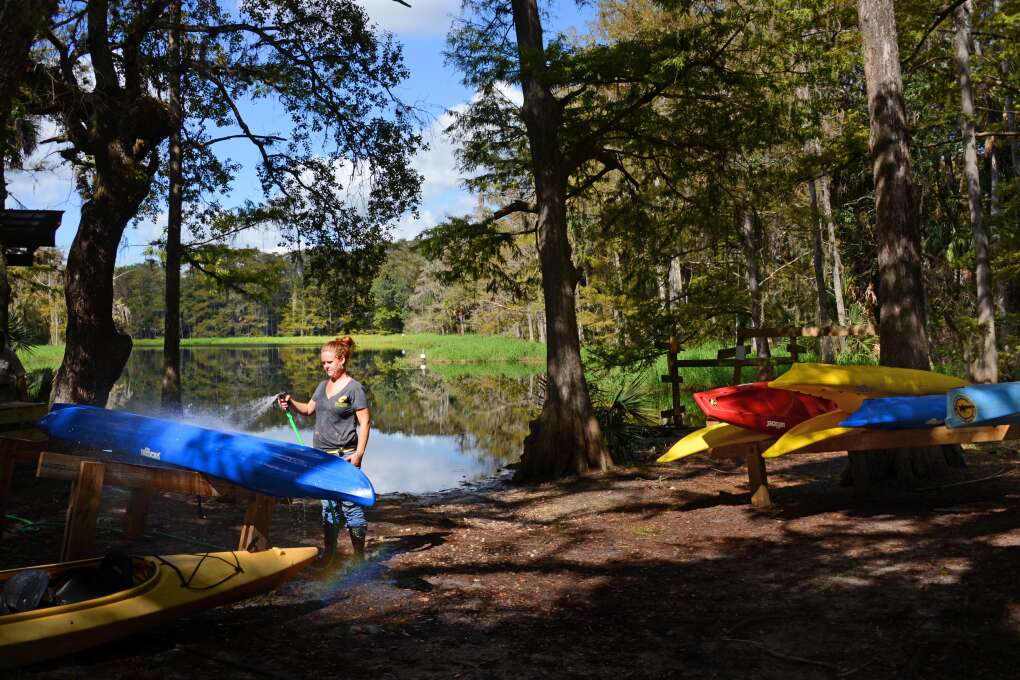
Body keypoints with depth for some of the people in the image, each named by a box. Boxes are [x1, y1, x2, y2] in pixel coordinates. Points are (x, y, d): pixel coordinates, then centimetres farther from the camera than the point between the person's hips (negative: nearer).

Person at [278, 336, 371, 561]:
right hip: (322, 455, 7)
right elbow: (309, 409, 24)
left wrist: (359, 453, -17)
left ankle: (359, 555, 3)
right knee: (328, 505, 14)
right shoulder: (323, 386, 12)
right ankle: (330, 552, 24)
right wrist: (291, 403, 5)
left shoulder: (354, 388, -10)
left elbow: (365, 422, -11)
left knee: (350, 504, -5)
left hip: (344, 457, -7)